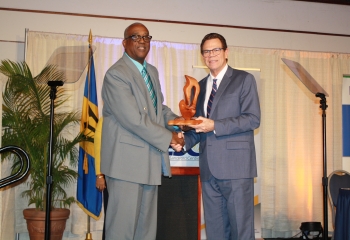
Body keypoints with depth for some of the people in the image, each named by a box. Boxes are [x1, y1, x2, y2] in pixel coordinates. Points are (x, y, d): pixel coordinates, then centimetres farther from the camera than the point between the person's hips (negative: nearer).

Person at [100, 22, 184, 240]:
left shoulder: (152, 71, 14)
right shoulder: (116, 74, -14)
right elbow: (134, 120, -21)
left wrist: (176, 121, -1)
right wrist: (168, 138, -14)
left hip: (150, 159, 9)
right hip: (127, 159, -8)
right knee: (123, 222, -2)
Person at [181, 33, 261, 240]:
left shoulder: (244, 79, 2)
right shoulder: (200, 86, 19)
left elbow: (253, 119, -9)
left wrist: (214, 126, -16)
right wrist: (184, 140, 0)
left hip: (235, 166, -5)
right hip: (209, 168, 5)